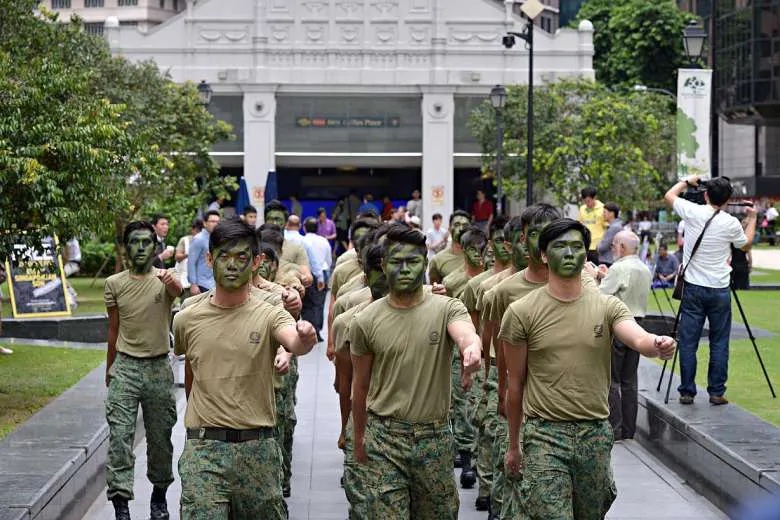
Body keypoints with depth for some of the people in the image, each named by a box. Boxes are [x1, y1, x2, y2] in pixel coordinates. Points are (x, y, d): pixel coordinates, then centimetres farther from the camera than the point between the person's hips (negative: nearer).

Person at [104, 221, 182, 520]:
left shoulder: (165, 279, -4)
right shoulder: (114, 284, 3)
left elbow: (179, 291, -30)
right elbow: (114, 330, 12)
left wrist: (172, 283, -54)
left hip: (158, 368, -1)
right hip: (125, 366, 1)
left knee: (160, 438, 10)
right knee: (119, 436, -9)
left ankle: (159, 495, 30)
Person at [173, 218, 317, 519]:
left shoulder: (269, 316, -4)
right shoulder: (186, 321, 5)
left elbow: (294, 343, -27)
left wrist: (304, 339, -49)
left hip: (257, 448, -1)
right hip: (202, 449, 1)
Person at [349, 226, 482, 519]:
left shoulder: (447, 309, -5)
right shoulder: (366, 321, -1)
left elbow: (466, 334, -29)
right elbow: (361, 386, 9)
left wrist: (472, 347, -53)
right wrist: (358, 439, 16)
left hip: (435, 437, 0)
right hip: (384, 438, 0)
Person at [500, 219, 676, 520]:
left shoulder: (608, 307, 3)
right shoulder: (522, 312, -2)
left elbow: (639, 339, -18)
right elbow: (515, 384, 5)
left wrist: (657, 345, -43)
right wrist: (513, 445, 10)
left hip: (596, 434, 3)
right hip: (544, 435, -3)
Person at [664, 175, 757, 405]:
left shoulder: (692, 212, -7)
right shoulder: (731, 223, -7)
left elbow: (669, 195, 13)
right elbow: (746, 245, 14)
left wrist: (687, 181, 27)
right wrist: (752, 219, 24)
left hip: (693, 288, 1)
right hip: (719, 290, 0)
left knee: (688, 342, 5)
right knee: (719, 343, 8)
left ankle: (686, 392, 7)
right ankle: (717, 392, 9)